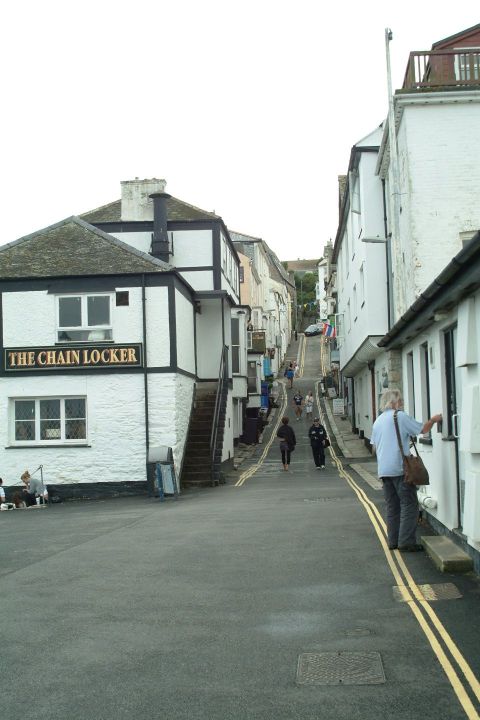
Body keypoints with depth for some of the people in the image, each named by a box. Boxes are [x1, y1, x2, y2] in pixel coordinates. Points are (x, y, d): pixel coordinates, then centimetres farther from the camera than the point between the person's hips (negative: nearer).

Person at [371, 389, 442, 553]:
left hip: (384, 470, 7)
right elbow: (423, 429, -3)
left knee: (392, 507, 12)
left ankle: (393, 541, 13)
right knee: (409, 505, -4)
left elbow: (374, 448, 18)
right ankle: (406, 542, -8)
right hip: (400, 468, -7)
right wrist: (433, 420, 14)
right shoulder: (400, 416, -8)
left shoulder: (378, 421, 14)